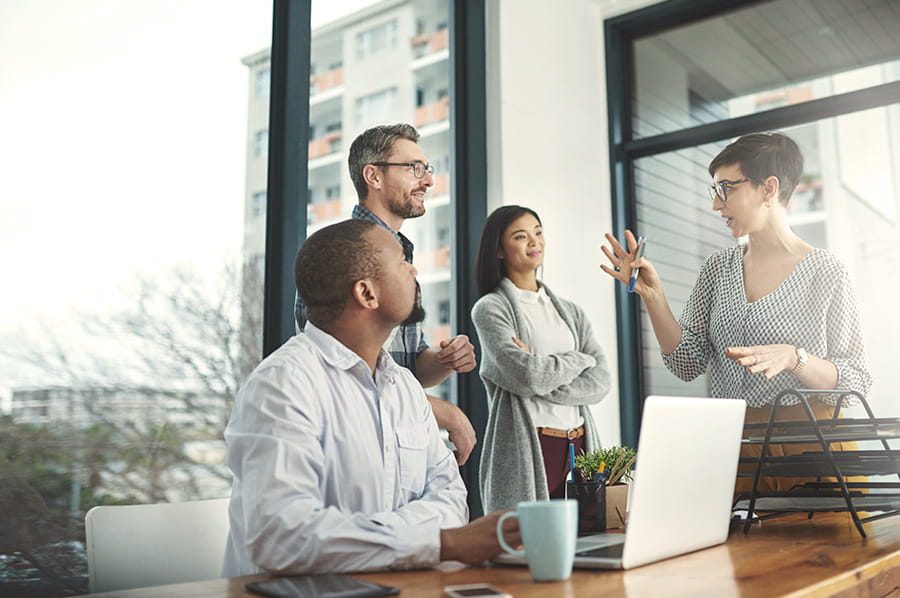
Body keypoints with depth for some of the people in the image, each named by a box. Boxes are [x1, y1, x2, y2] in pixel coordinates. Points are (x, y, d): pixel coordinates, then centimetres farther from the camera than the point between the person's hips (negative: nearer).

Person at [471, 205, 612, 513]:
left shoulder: (570, 311, 15)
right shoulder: (490, 308, -1)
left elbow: (600, 382, 1)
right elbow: (529, 375, -15)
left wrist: (541, 376, -12)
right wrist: (579, 359, 1)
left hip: (579, 448, 5)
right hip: (526, 450, -5)